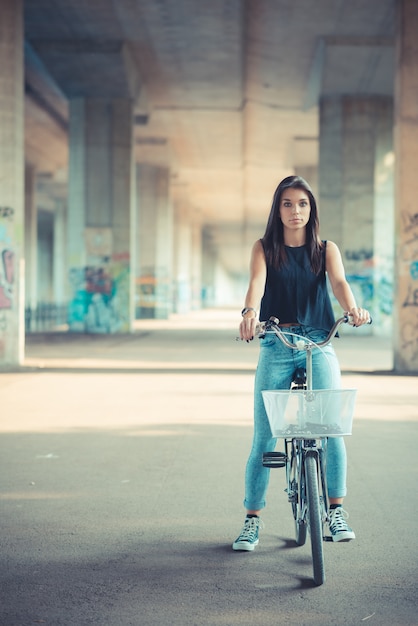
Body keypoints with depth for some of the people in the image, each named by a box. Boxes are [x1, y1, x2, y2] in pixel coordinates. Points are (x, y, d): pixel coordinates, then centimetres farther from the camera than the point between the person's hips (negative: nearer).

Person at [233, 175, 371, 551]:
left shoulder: (326, 249, 10)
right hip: (276, 346, 0)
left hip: (319, 343, 0)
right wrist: (250, 312, -34)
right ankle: (252, 519, 10)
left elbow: (339, 282, -8)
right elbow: (257, 281, -12)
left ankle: (336, 511, -8)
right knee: (263, 437, -3)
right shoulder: (265, 248, 7)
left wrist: (353, 309, -31)